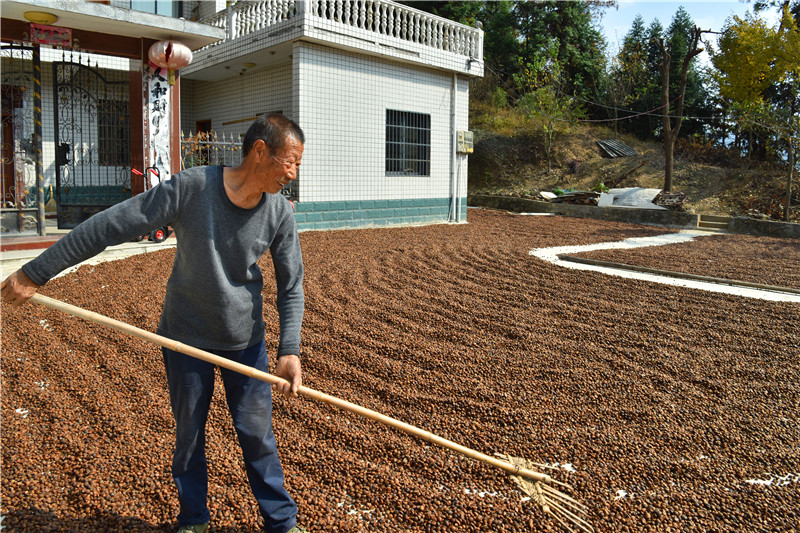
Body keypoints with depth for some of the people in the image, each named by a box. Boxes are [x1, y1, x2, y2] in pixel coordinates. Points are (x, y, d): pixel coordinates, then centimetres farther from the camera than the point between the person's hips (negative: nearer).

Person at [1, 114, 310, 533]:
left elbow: (291, 286, -4)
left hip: (246, 340, 2)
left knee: (257, 432, 7)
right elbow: (108, 227, -17)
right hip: (186, 339, -1)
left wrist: (290, 350, -15)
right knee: (189, 434, 13)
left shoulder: (279, 212, -11)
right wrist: (35, 274, -12)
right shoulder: (191, 188, -22)